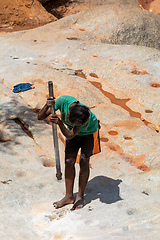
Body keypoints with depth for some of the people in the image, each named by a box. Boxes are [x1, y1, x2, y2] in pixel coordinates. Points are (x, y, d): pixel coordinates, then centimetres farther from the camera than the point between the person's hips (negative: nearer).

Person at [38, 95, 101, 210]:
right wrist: (47, 106, -47)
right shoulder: (63, 101, -34)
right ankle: (69, 196, 11)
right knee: (69, 162, 0)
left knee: (84, 162, -6)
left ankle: (80, 196, 10)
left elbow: (70, 135, -37)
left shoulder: (86, 118, -41)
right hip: (73, 132, 4)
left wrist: (59, 122, -53)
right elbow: (40, 117, -26)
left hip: (89, 132, -4)